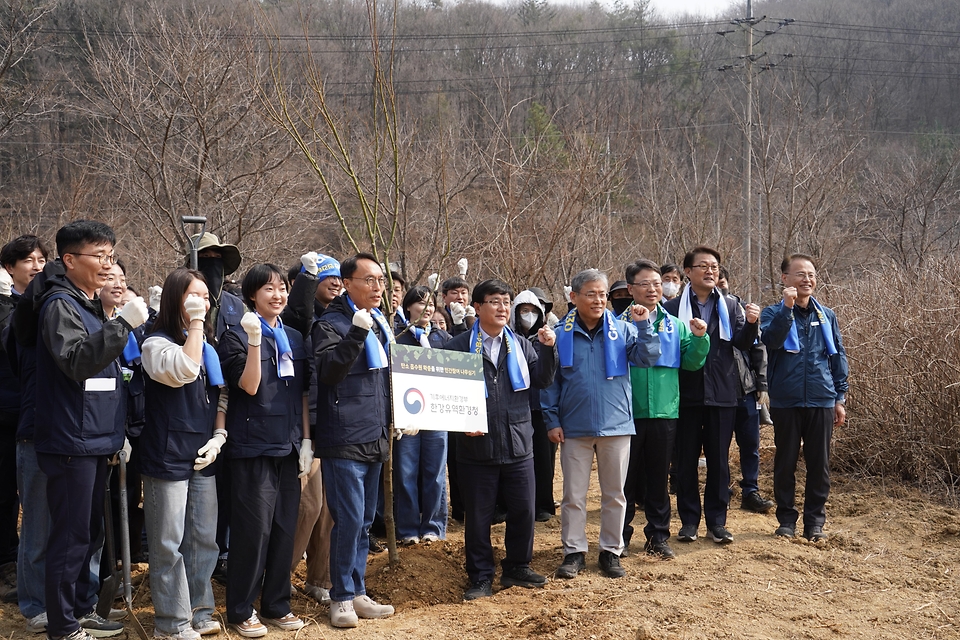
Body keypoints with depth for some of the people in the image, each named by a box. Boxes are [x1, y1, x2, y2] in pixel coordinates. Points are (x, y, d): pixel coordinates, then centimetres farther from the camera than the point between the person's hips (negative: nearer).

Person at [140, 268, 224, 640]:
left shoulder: (208, 347, 14)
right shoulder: (157, 343, -6)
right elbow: (183, 370, -27)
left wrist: (218, 438, 2)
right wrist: (195, 324, -19)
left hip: (202, 458, 7)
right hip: (167, 457, -6)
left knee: (204, 540, 11)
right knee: (168, 544, -1)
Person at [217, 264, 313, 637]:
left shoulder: (294, 339, 12)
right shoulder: (237, 337, -5)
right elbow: (249, 386, -16)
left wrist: (306, 440, 8)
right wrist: (254, 340, -24)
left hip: (288, 448, 5)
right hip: (253, 448, -5)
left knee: (284, 530, 9)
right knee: (253, 530, -3)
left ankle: (277, 606, 21)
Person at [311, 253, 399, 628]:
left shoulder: (380, 324, 15)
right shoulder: (332, 324, -8)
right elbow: (328, 371, -24)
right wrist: (357, 333, -29)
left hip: (374, 439, 8)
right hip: (344, 440, -8)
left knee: (364, 521, 13)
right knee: (349, 519, -7)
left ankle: (356, 592, 22)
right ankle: (341, 597, 6)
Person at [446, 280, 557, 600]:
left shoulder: (520, 344, 10)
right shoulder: (460, 346, -1)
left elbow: (542, 381, 2)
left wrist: (547, 348, -11)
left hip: (518, 443, 3)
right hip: (477, 445, -3)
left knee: (523, 509, 9)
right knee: (478, 514, 5)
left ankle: (517, 568, 27)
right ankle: (481, 577, 18)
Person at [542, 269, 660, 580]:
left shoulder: (622, 330, 2)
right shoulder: (561, 334, 1)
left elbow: (647, 358, -8)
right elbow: (550, 381, 3)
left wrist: (643, 325, -18)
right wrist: (552, 420, -2)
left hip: (615, 425, 1)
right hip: (575, 428, -1)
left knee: (614, 494, 10)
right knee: (573, 495, 6)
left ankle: (611, 551, 22)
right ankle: (574, 552, 17)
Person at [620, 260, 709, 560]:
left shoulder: (675, 326, 9)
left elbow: (691, 363, 5)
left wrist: (699, 338, -11)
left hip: (664, 412, 3)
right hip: (627, 412, -3)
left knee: (658, 478, 11)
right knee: (626, 477, 6)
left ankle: (658, 536, 22)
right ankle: (620, 535, 19)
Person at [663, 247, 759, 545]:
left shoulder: (730, 306, 9)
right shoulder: (673, 308, 0)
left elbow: (742, 343, -2)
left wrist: (750, 323, -20)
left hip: (722, 394, 2)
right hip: (687, 394, -2)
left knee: (719, 460, 7)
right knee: (686, 460, 6)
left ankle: (717, 521, 17)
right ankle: (689, 520, 17)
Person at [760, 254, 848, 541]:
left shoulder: (827, 316, 9)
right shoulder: (774, 313, 0)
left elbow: (838, 357, 11)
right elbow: (771, 340, -21)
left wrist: (840, 397, 8)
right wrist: (787, 307, -27)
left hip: (821, 400, 2)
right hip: (786, 401, -2)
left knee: (819, 464, 6)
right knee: (785, 462, 6)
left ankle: (815, 521, 16)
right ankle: (787, 519, 17)